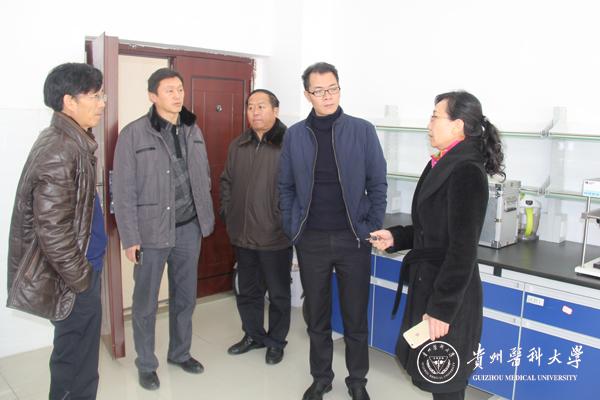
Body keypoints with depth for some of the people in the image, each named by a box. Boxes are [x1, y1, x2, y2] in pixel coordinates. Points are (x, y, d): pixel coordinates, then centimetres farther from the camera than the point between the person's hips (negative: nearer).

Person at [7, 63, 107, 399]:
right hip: (73, 278, -9)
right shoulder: (59, 153, -23)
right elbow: (52, 231, -25)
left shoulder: (72, 142, 8)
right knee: (78, 367, 6)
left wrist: (85, 270, 17)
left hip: (81, 267, 9)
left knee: (77, 357, 23)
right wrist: (82, 278, -15)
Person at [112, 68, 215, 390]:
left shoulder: (193, 130, 6)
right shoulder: (134, 134, -10)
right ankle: (146, 365, 29)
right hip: (152, 231, -4)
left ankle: (180, 353, 37)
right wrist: (130, 238, -12)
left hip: (189, 229, 5)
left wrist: (206, 217, 8)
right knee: (146, 303, 9)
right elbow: (124, 190, -10)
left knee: (185, 297, 17)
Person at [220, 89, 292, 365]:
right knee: (247, 291, 19)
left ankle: (276, 341, 30)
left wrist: (286, 221, -14)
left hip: (275, 237, -6)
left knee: (278, 293, 11)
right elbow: (227, 182, 17)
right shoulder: (237, 146, 9)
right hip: (242, 235, 6)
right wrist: (228, 213, 8)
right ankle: (253, 335, 39)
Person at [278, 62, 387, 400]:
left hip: (353, 238, -1)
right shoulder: (295, 135, 2)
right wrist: (292, 229, 0)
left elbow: (378, 184, 0)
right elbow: (286, 187, 7)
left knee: (356, 316, 10)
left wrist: (373, 229, -4)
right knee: (317, 315, 14)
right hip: (311, 240, 2)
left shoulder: (363, 131, -3)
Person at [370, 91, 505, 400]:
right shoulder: (443, 165, 7)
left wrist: (441, 309, -21)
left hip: (448, 293, -8)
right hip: (427, 282, 8)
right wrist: (395, 237, 4)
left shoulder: (466, 171, -20)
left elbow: (462, 249, -22)